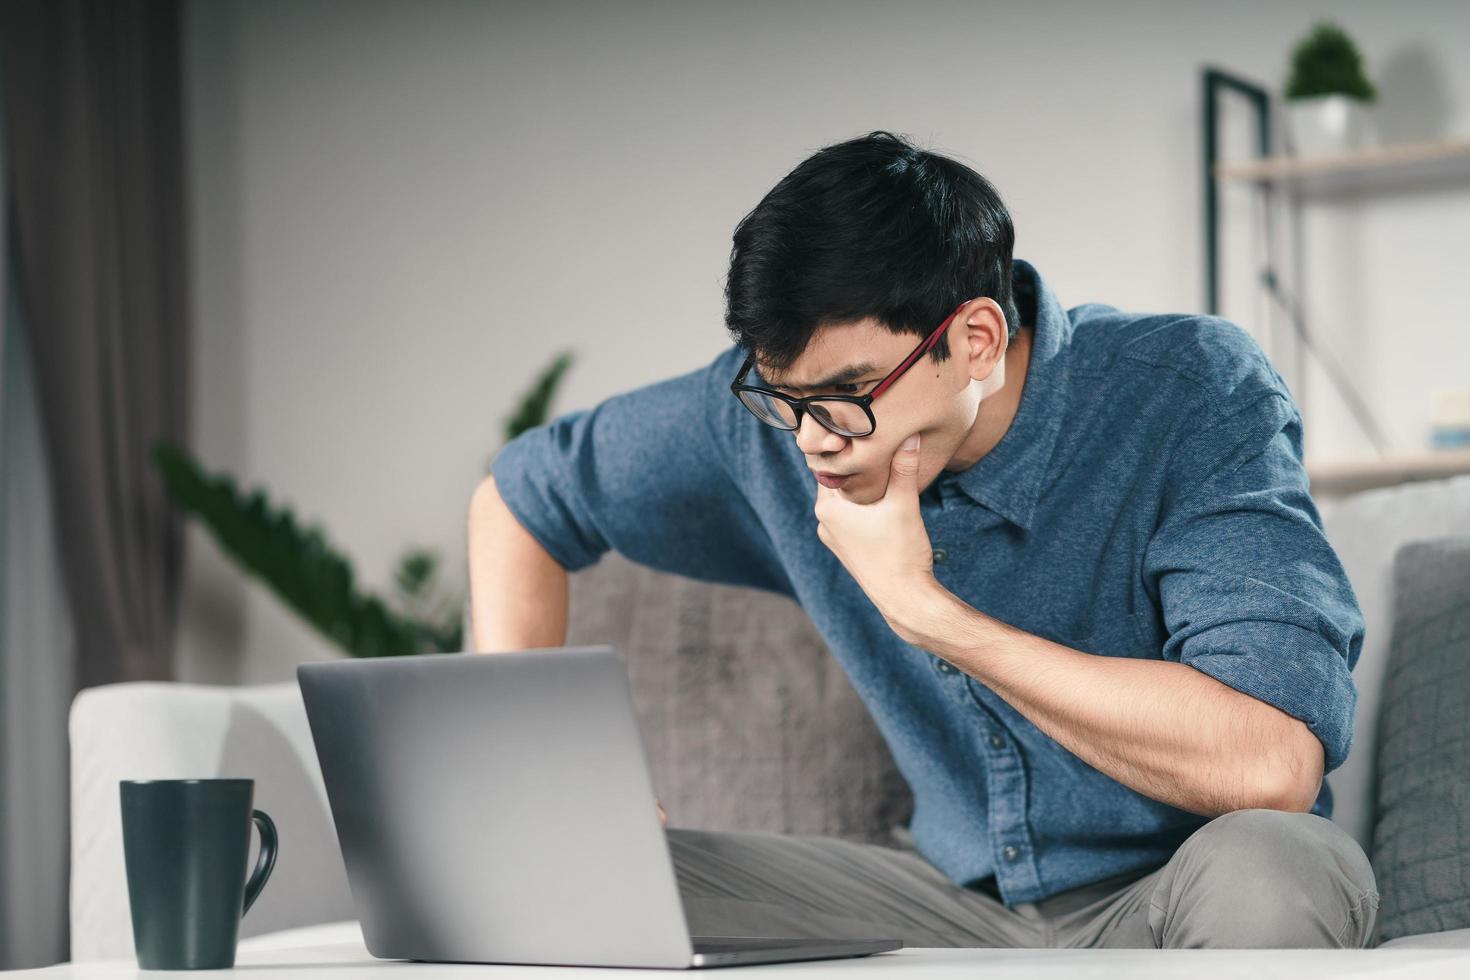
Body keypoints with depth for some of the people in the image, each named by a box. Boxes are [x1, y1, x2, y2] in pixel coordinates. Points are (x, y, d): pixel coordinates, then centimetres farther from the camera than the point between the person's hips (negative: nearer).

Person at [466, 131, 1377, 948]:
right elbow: (520, 499, 11)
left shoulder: (1197, 399, -20)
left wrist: (926, 608, -28)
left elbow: (1272, 766, -32)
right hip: (965, 905, 3)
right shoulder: (775, 408, -7)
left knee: (1271, 862, -38)